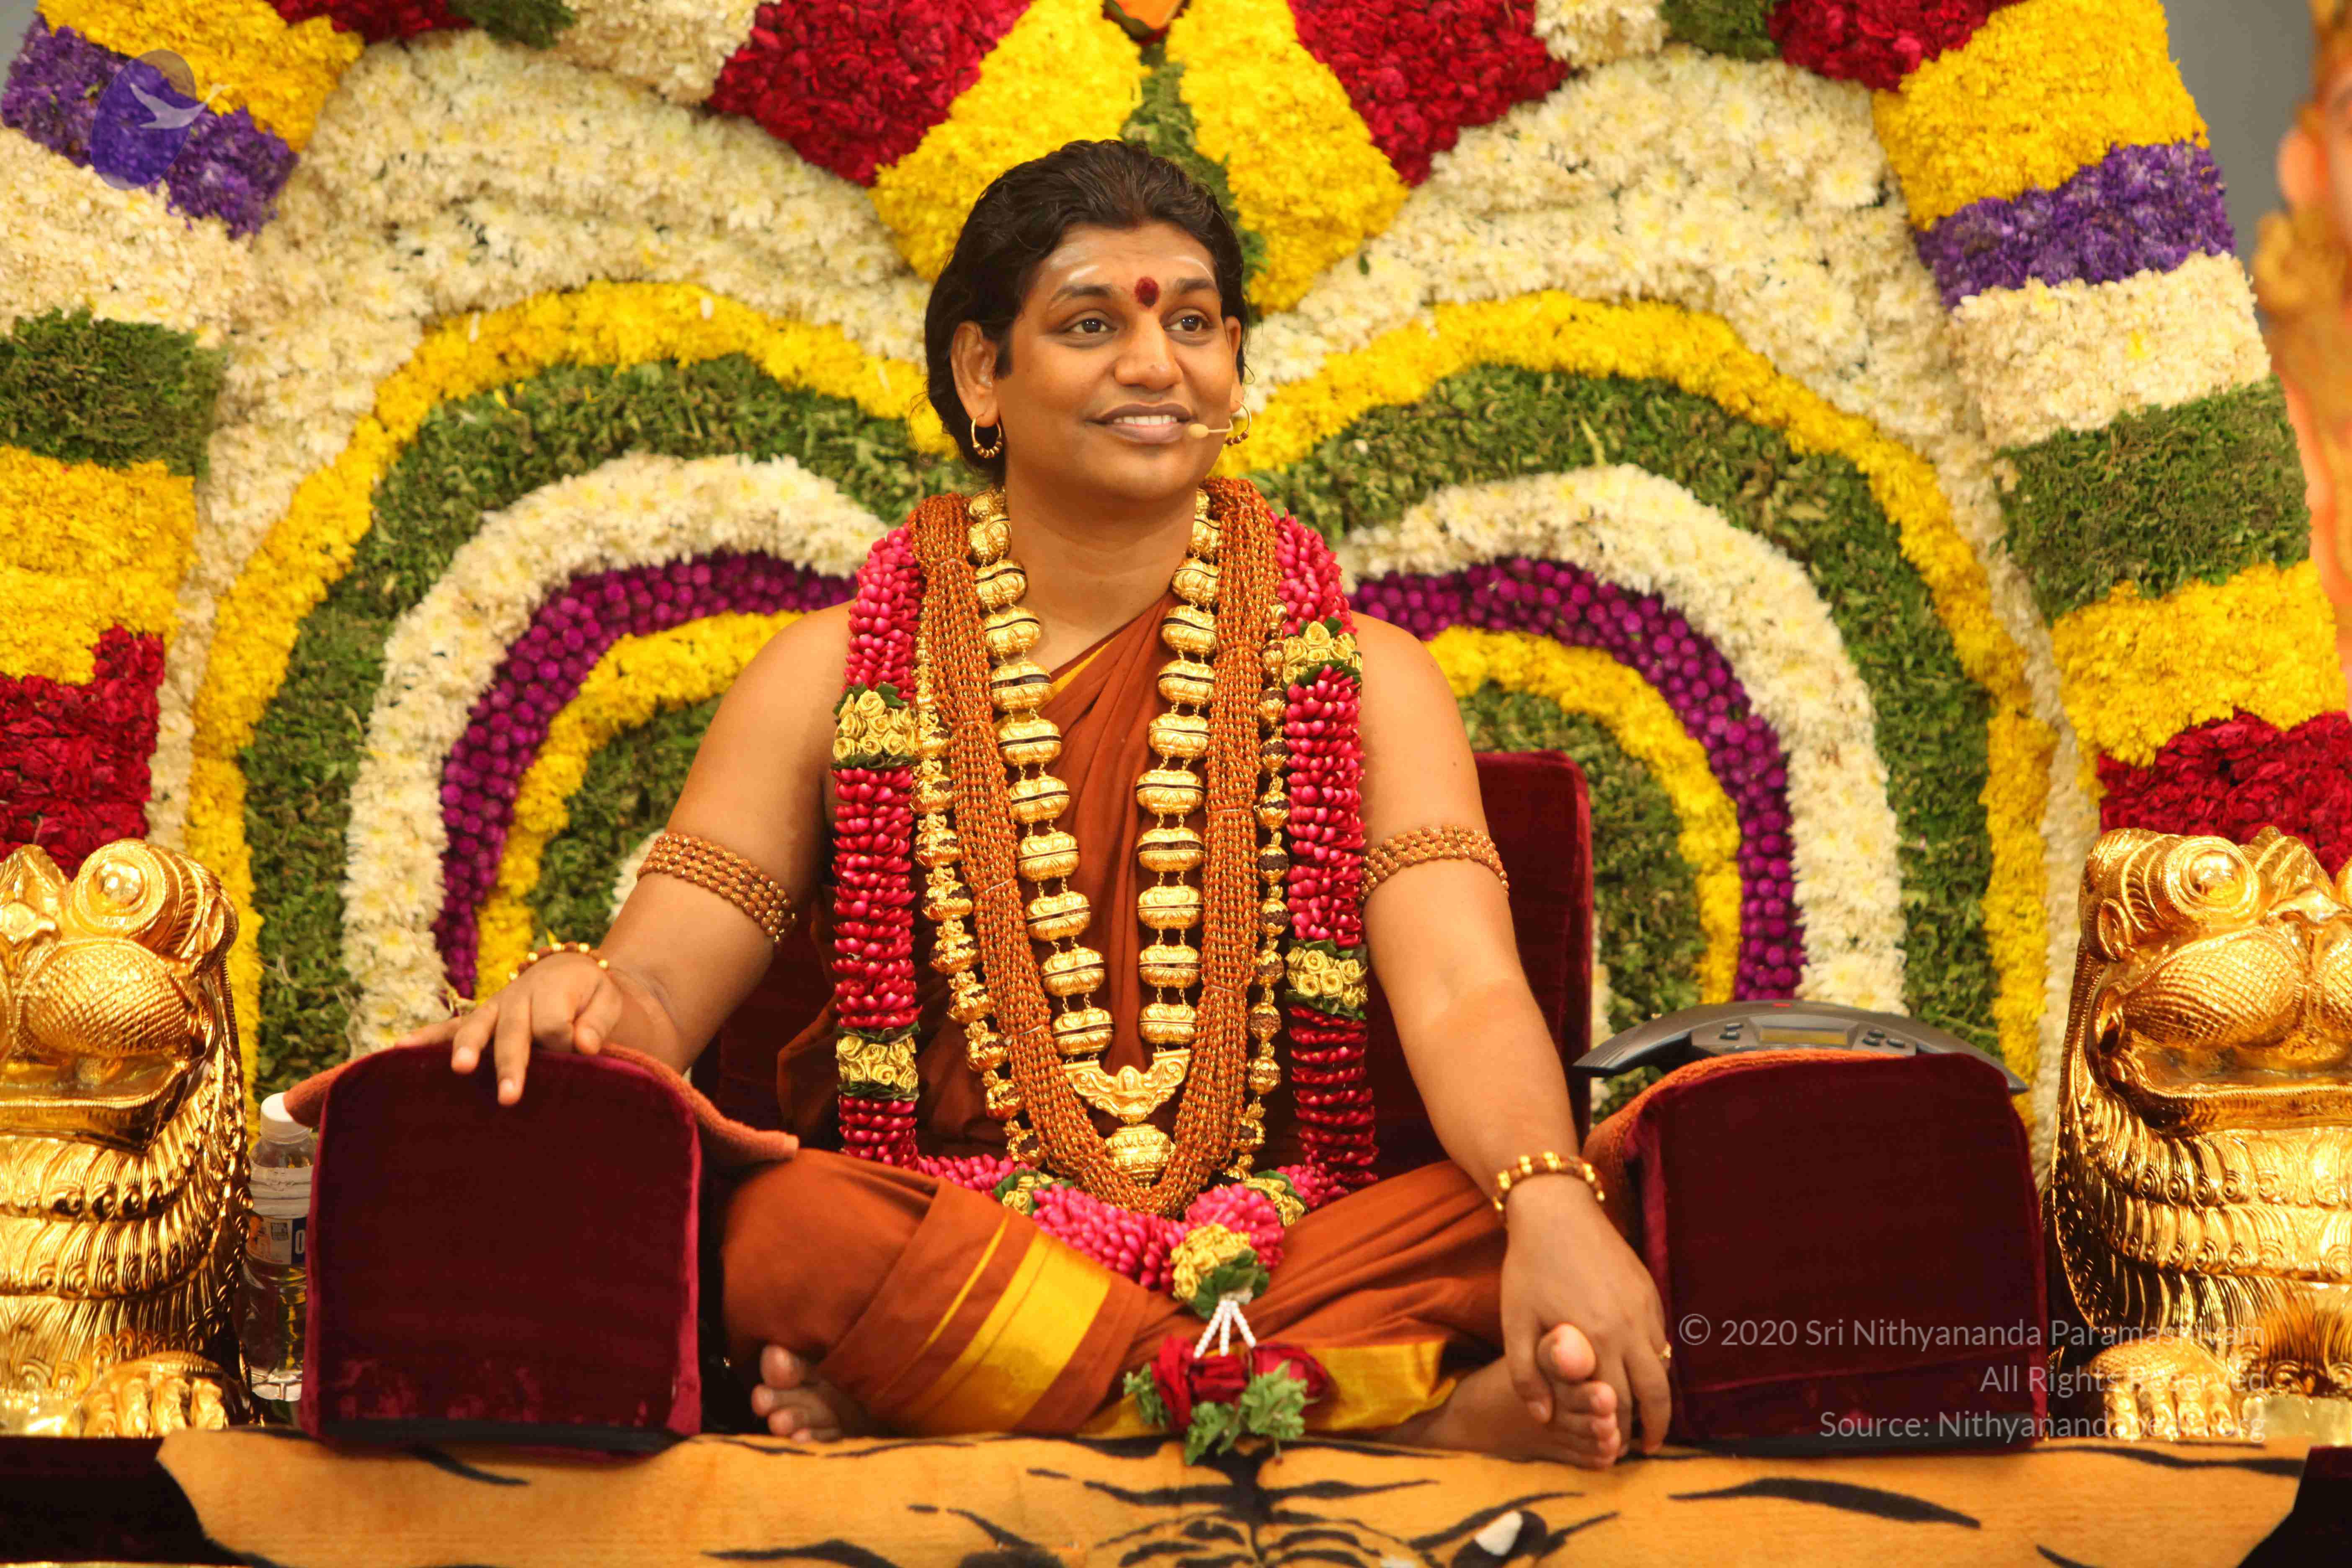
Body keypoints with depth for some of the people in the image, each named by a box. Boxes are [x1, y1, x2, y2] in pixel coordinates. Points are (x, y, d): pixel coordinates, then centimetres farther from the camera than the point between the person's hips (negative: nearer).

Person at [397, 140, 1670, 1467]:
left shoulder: (1363, 680, 10)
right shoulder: (837, 676, 11)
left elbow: (1467, 999, -5)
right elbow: (663, 985, 4)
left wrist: (1553, 1208, -28)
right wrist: (579, 998, -22)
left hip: (1280, 1249, 0)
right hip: (941, 1244, 0)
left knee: (1510, 1223, -29)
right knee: (785, 1225, -34)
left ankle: (920, 1395, -29)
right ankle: (1426, 1417, -29)